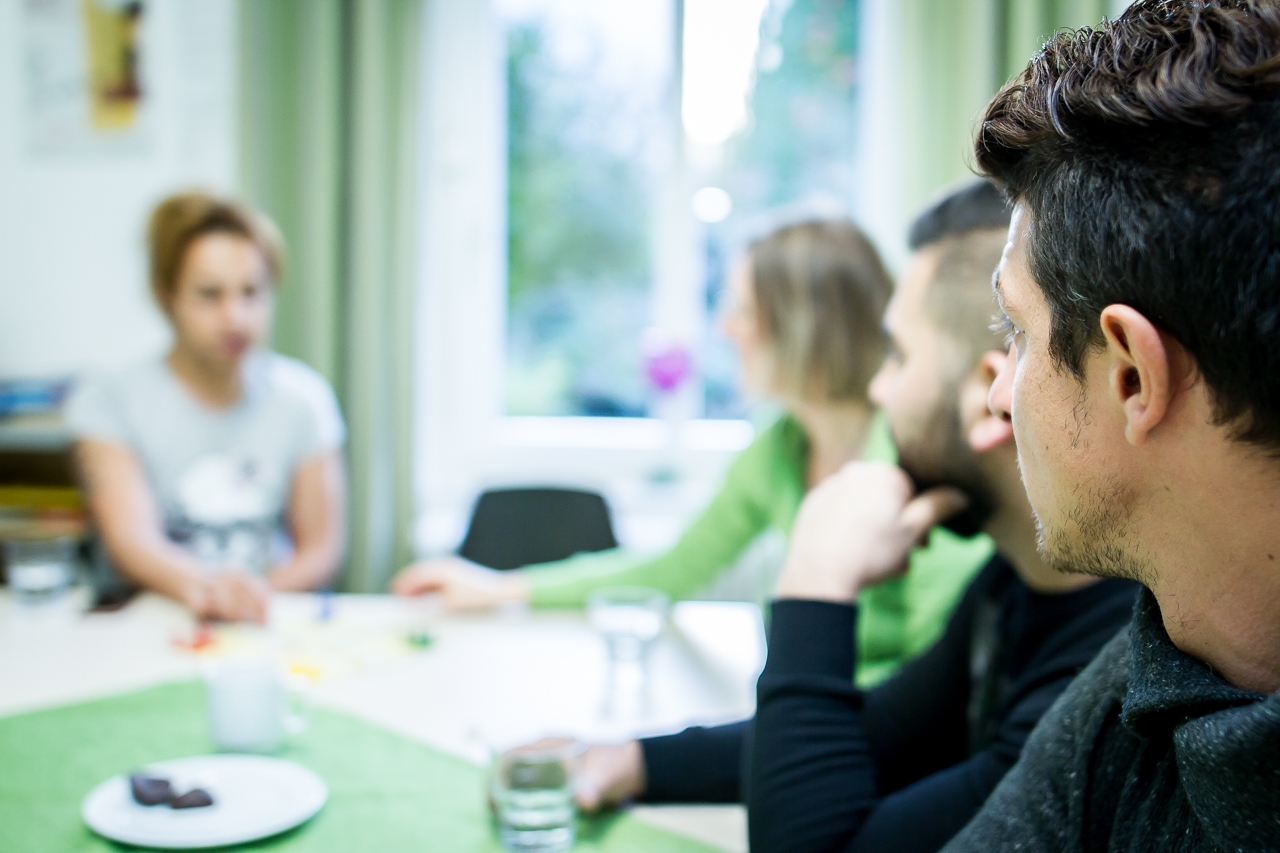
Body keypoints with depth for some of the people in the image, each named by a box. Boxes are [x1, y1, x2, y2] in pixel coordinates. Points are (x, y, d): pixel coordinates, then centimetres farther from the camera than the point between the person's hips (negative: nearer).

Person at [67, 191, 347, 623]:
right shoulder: (110, 399, -3)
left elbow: (322, 547, 4)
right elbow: (131, 538, -16)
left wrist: (250, 596, -15)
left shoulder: (303, 397, 4)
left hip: (274, 622, 0)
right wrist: (198, 584, -36)